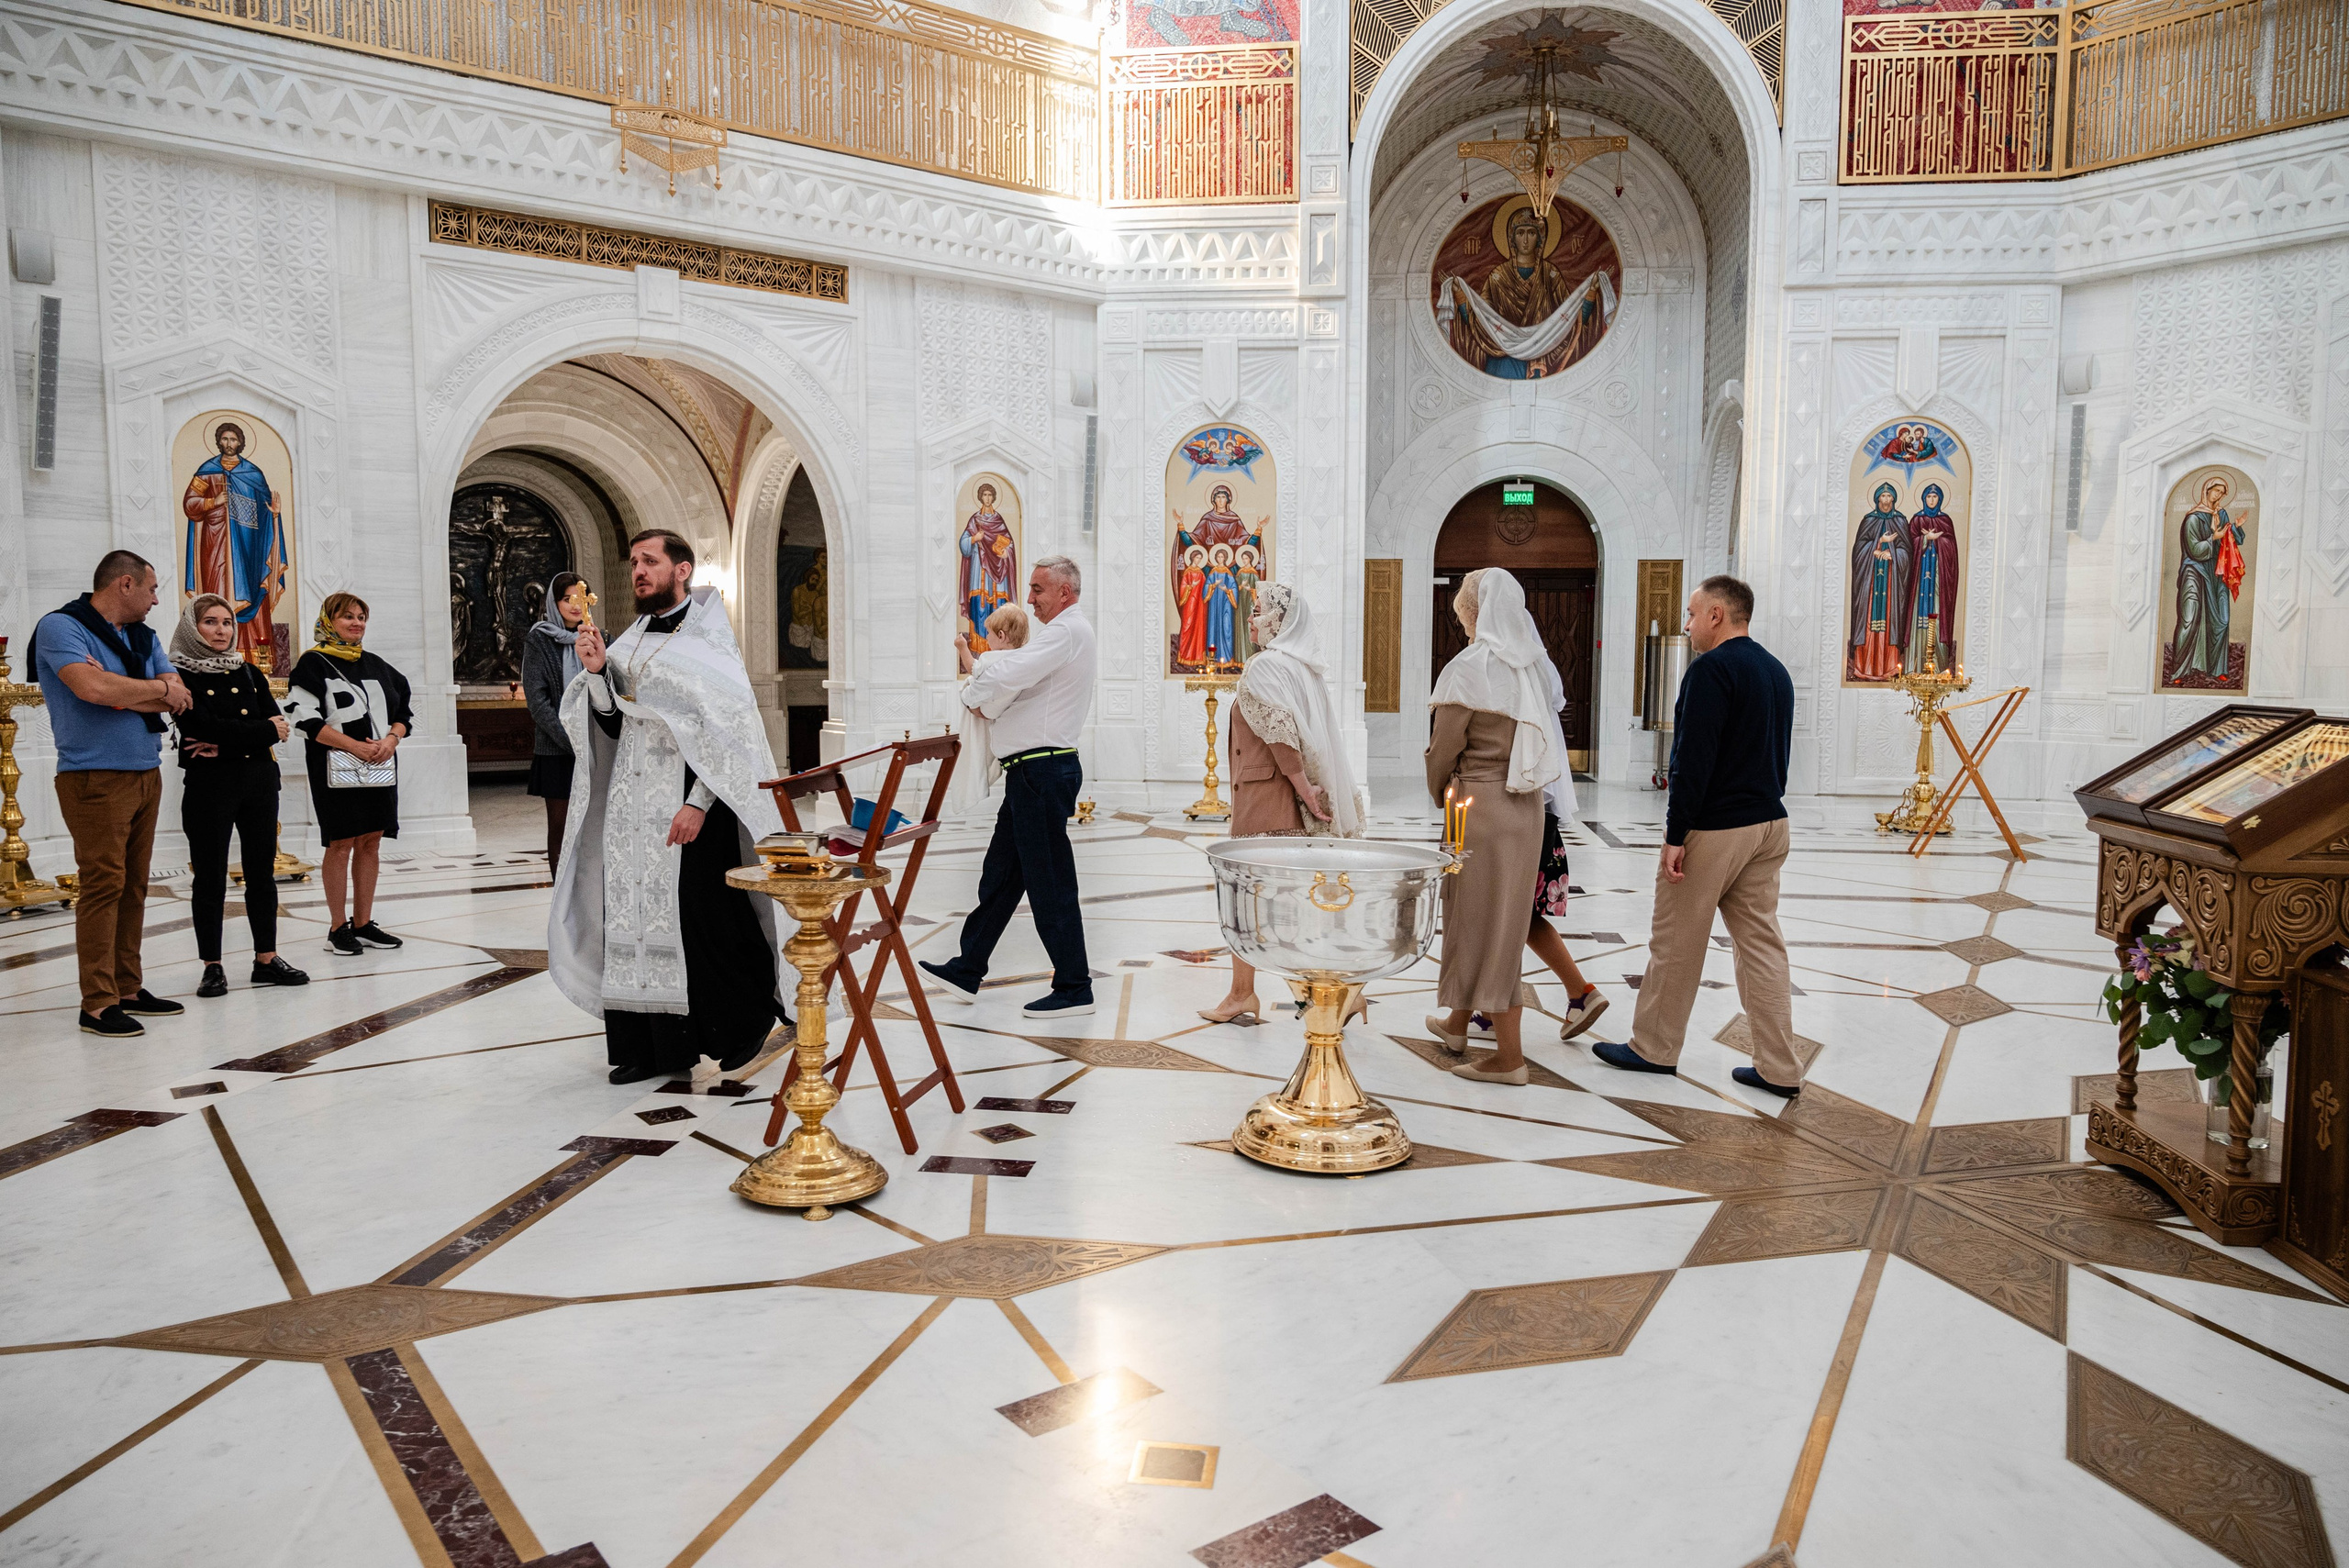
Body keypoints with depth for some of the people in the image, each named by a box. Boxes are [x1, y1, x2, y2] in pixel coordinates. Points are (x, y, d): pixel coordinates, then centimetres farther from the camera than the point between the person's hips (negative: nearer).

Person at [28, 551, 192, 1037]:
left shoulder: (144, 637, 16)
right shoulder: (61, 626, -6)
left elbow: (179, 699, 5)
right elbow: (91, 688, -23)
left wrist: (119, 692, -12)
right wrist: (157, 690, -7)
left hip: (146, 775, 7)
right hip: (95, 778, -7)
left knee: (133, 886, 10)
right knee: (103, 885, -8)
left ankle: (128, 988, 17)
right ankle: (98, 1004, -4)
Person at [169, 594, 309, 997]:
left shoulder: (249, 673, 12)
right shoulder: (181, 677, -3)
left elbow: (277, 723, 0)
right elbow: (204, 728, -17)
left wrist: (225, 744, -13)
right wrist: (264, 731, -9)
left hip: (258, 782, 5)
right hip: (209, 787, -5)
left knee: (262, 873, 9)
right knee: (210, 877, 2)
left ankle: (267, 958, 17)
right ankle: (212, 967, 9)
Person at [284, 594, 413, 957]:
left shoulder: (377, 665, 16)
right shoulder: (312, 664, -2)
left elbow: (404, 711, 17)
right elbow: (305, 717, -12)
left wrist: (391, 739, -4)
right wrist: (356, 746, -17)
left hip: (380, 768, 6)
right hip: (335, 769, -6)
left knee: (371, 842, 7)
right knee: (341, 844, -5)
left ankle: (363, 923, 15)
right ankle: (339, 927, 4)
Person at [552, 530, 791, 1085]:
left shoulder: (708, 638, -4)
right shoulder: (632, 639, 15)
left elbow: (732, 728, -11)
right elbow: (612, 726, 14)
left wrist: (699, 803, -18)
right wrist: (597, 671, -3)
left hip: (688, 800, -6)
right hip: (631, 800, 7)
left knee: (697, 911, -6)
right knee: (633, 914, 4)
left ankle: (744, 1020, 14)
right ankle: (650, 1046, 12)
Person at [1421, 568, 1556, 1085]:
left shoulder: (1469, 668, -13)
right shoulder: (1535, 667, 6)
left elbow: (1443, 750, -11)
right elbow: (1539, 741, 8)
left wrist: (1439, 794, 9)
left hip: (1481, 805, -7)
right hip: (1527, 805, 7)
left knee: (1482, 920, 1)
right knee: (1502, 915, 17)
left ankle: (1509, 1056, 3)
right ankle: (1457, 1022, 36)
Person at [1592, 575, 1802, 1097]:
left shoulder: (1712, 668, -14)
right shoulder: (1776, 671, 13)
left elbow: (1694, 758, -20)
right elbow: (1780, 753, 18)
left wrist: (1676, 834, -18)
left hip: (1714, 828, -8)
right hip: (1768, 823, 8)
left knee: (1676, 942, 5)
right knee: (1761, 942, 9)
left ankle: (1654, 1049, 18)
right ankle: (1779, 1068, 11)